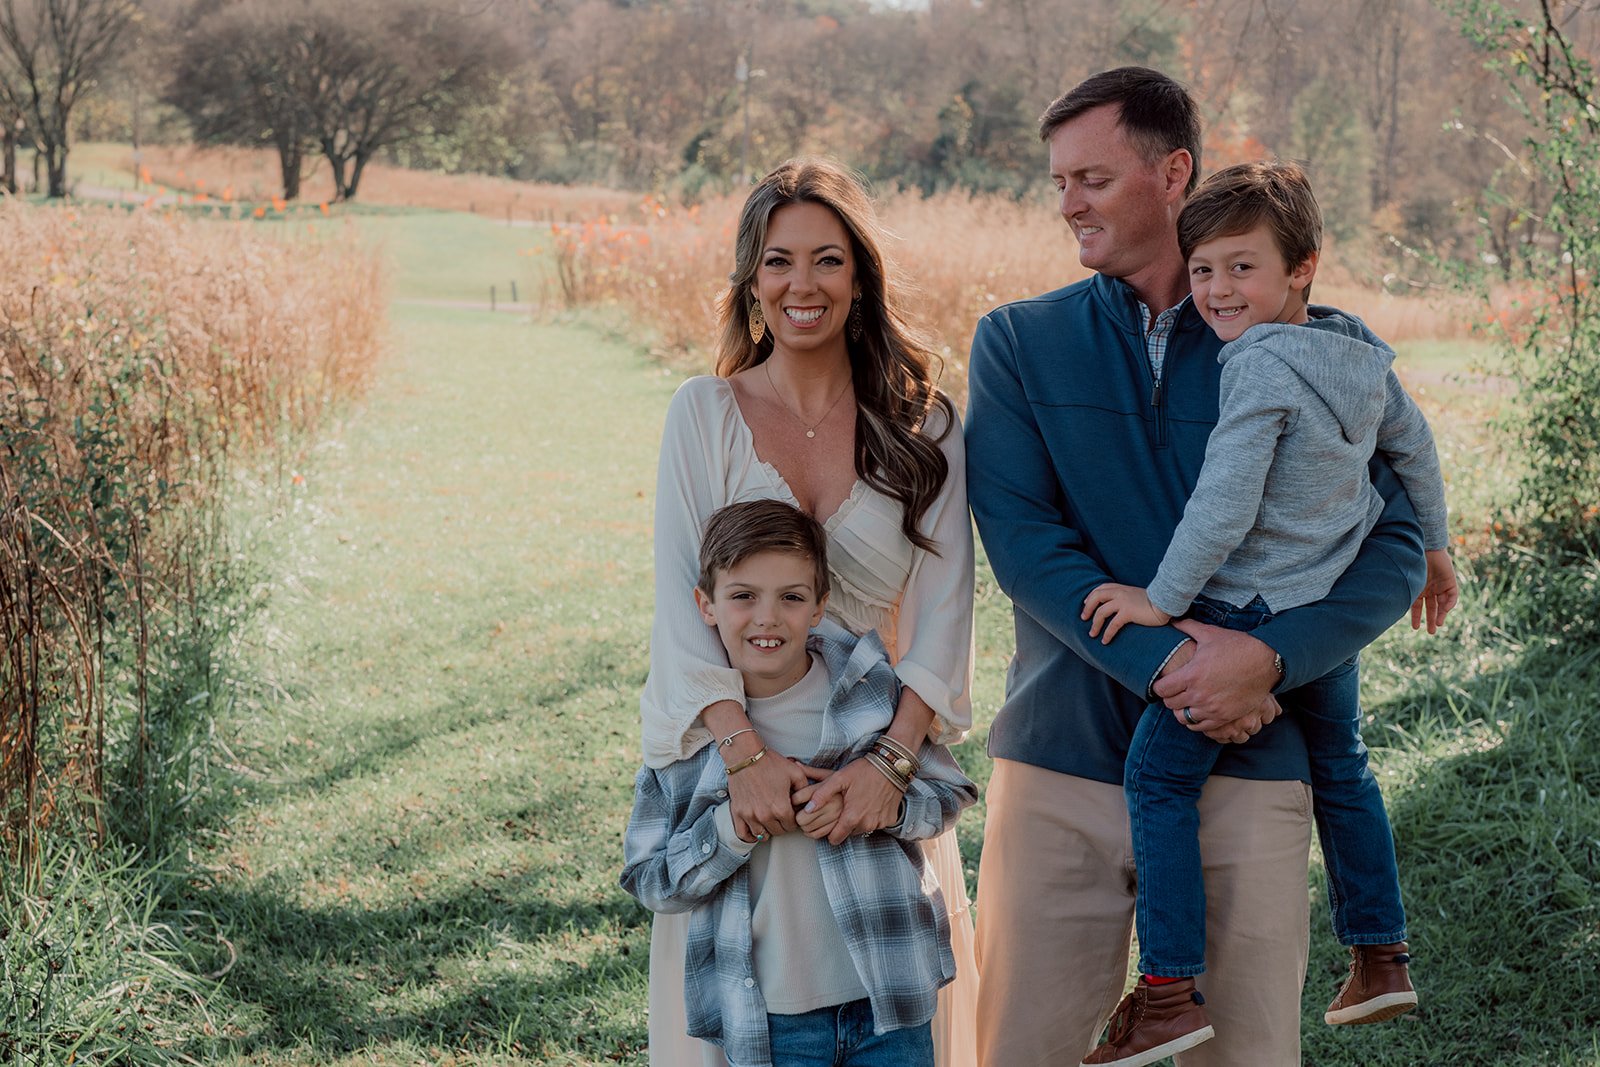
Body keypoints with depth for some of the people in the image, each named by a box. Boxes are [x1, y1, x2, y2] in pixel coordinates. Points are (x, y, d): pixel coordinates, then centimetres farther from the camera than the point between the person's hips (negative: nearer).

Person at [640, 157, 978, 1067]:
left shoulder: (924, 425, 3)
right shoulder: (705, 414, 1)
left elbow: (943, 610, -4)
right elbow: (682, 605, -7)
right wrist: (745, 752, -22)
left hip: (883, 758, 1)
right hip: (735, 746, -1)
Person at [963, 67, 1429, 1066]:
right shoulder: (1018, 343, 6)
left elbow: (1394, 551, 1)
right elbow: (1021, 537, -5)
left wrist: (1269, 656, -17)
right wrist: (1161, 658, -18)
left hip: (1246, 768, 0)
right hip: (1062, 759, 0)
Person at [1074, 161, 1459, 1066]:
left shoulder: (1263, 365, -20)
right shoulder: (1359, 351, 5)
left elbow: (1225, 504, -25)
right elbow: (1415, 447, 19)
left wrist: (1163, 598, -16)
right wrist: (1431, 549, 34)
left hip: (1248, 613, -9)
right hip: (1336, 608, 9)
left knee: (1158, 775, -4)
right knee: (1340, 767, 25)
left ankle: (1172, 991, -8)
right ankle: (1382, 959, 35)